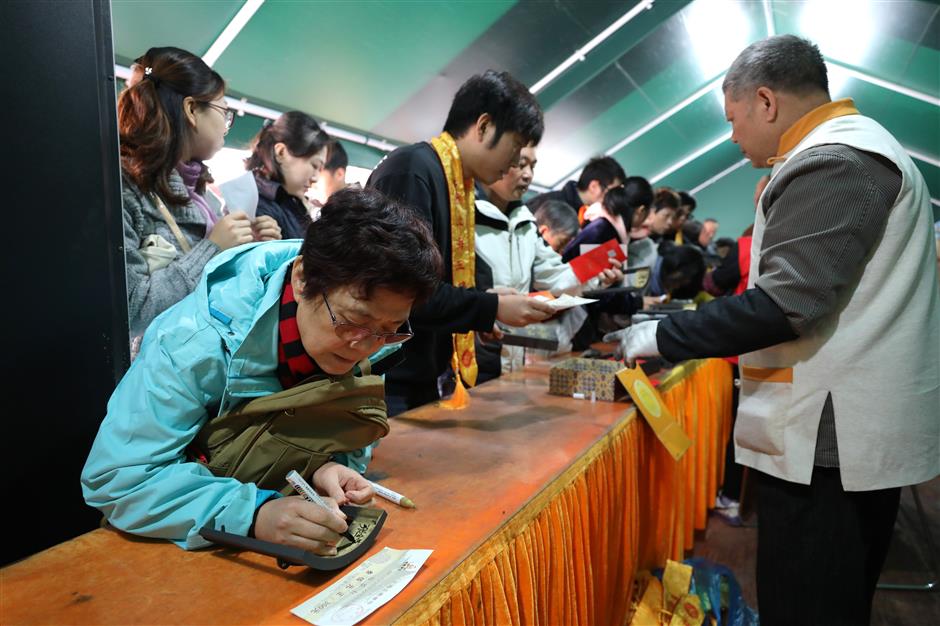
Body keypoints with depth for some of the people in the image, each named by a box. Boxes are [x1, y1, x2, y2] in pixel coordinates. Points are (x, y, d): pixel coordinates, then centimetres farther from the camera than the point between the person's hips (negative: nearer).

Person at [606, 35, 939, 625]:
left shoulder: (831, 161, -16)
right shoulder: (853, 148, 17)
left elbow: (784, 305, -24)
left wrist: (660, 337, -15)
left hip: (829, 434, -10)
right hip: (850, 427, 10)